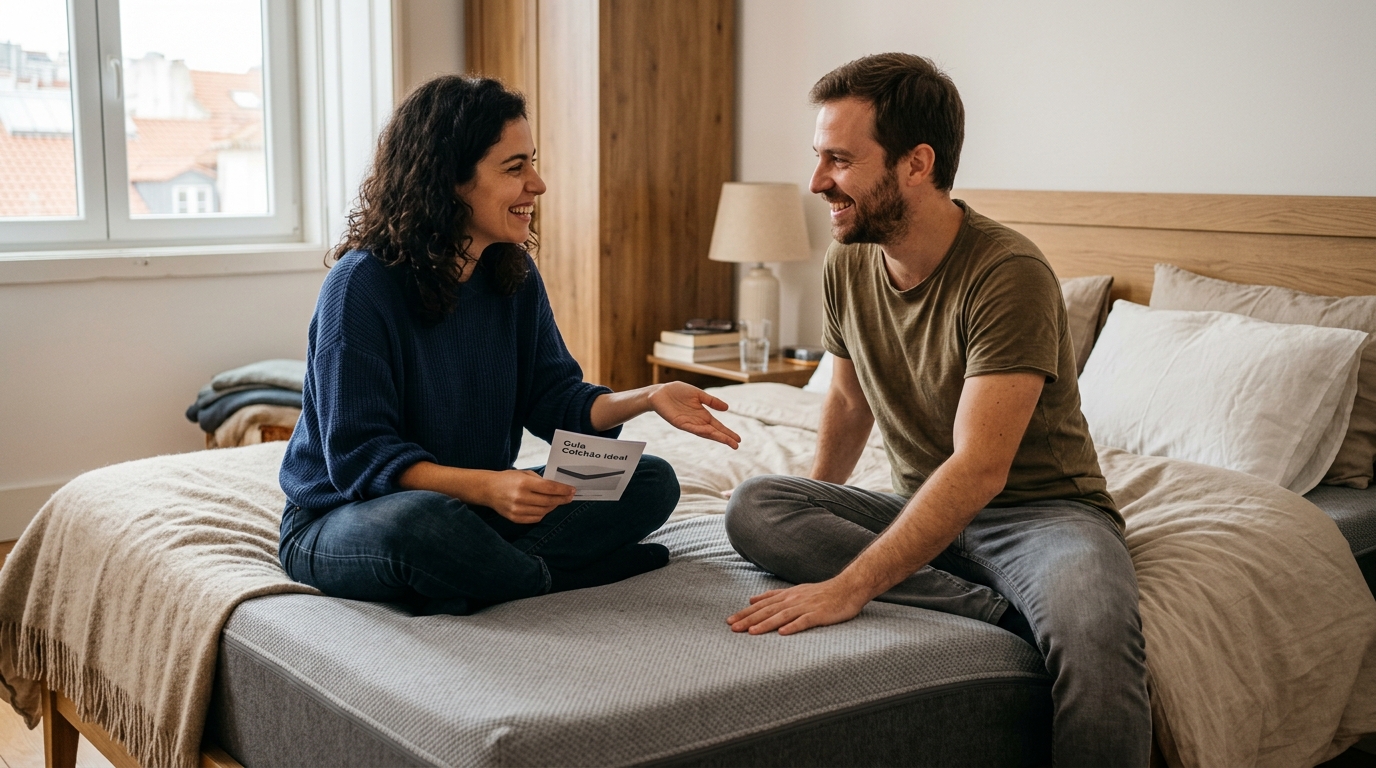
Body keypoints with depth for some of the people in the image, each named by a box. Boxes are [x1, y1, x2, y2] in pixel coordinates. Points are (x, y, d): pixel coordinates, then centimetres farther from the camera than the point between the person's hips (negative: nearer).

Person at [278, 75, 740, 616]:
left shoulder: (514, 273, 1)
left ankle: (471, 586, -21)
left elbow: (554, 400, 2)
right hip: (341, 521, -7)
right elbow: (360, 455, -23)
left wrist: (646, 399, -16)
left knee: (651, 482, -6)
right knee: (420, 522, -43)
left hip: (475, 505, 7)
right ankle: (550, 581, -15)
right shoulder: (362, 285, -21)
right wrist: (485, 486, -37)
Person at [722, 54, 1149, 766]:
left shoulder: (1007, 273, -22)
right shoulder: (848, 262, 0)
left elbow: (979, 469, -29)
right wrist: (816, 516, 22)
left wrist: (848, 587, -35)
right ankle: (1001, 615, -26)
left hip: (1039, 506, -7)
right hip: (920, 508, 7)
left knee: (1093, 635, -41)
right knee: (752, 507, -21)